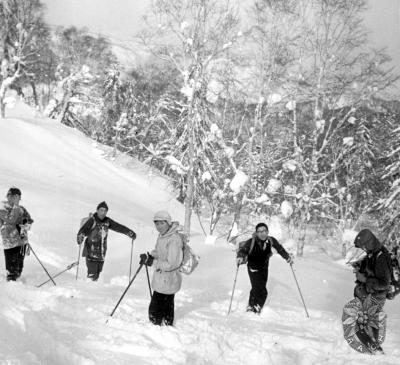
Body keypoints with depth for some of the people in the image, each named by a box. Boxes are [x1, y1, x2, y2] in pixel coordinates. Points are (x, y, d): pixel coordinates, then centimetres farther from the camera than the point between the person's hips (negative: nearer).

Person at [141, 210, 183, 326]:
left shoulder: (174, 239, -25)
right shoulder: (162, 236, 4)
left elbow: (171, 264, -27)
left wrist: (152, 262, -25)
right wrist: (150, 256, -1)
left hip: (166, 281, -9)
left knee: (155, 312, -1)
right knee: (167, 307, 24)